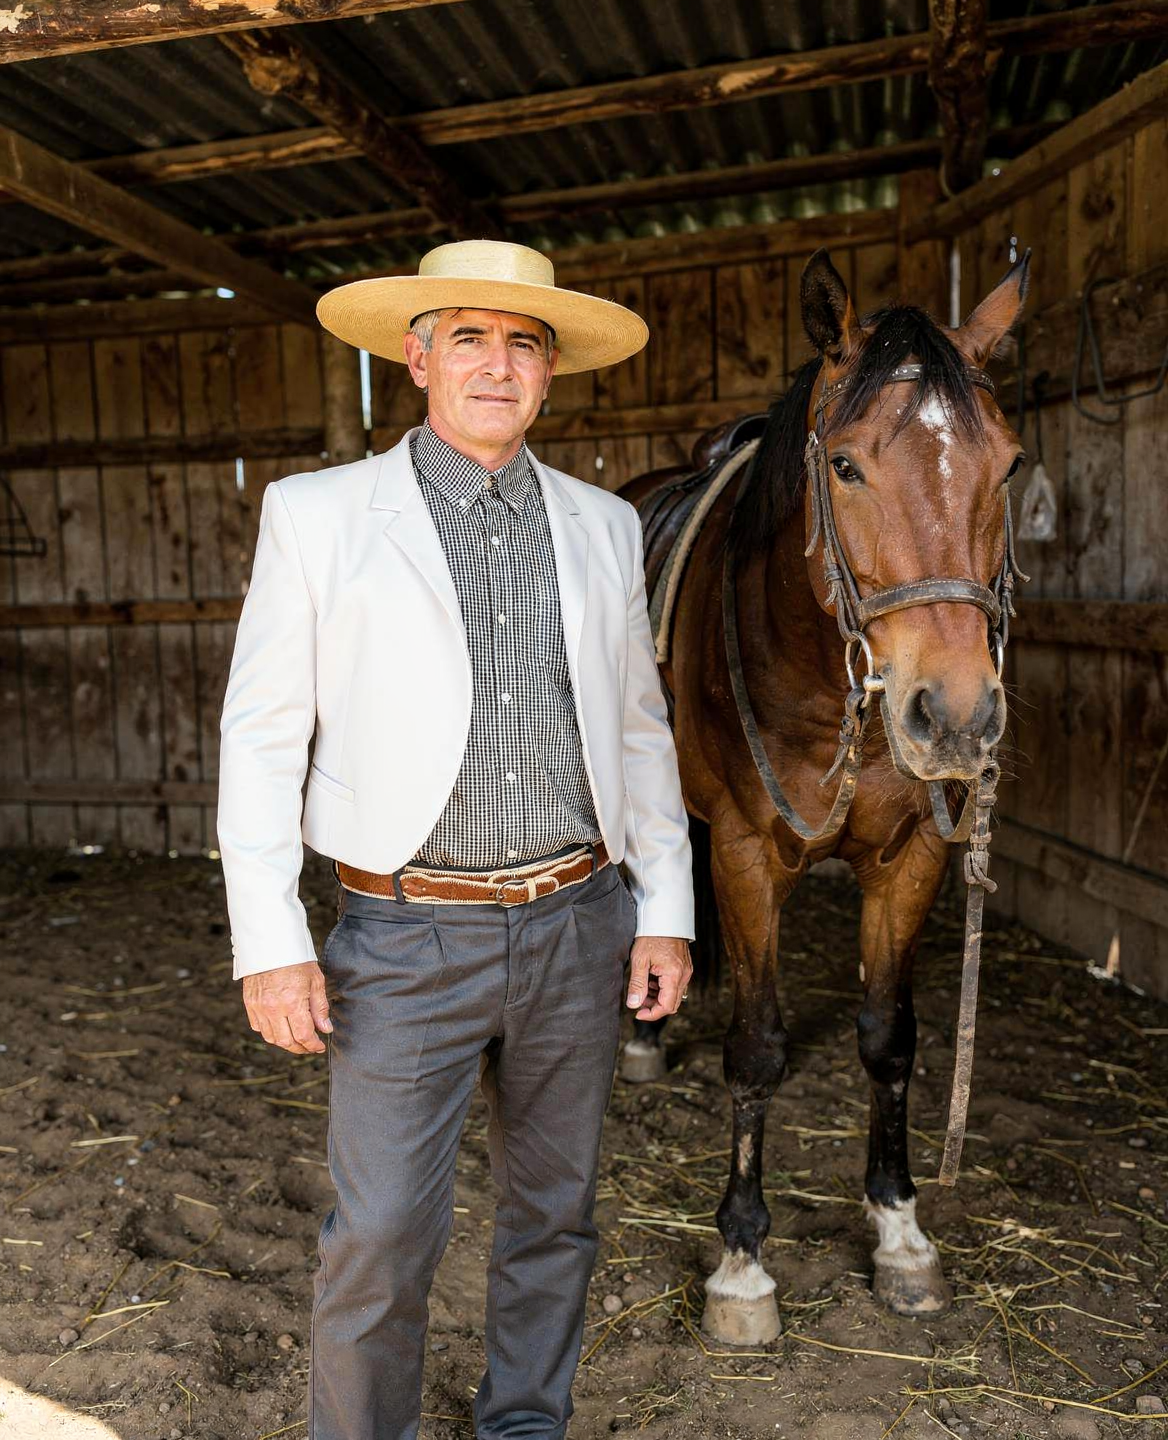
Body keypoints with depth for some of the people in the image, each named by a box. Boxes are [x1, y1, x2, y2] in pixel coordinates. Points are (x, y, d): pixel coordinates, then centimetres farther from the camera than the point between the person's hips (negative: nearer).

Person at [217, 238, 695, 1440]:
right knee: (379, 1238, 3)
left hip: (579, 927, 4)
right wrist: (269, 942, -8)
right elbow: (260, 734, -3)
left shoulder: (605, 527, 7)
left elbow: (640, 730, 11)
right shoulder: (316, 516, -1)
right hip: (407, 937, -3)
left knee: (554, 1210, 17)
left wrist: (665, 909, 8)